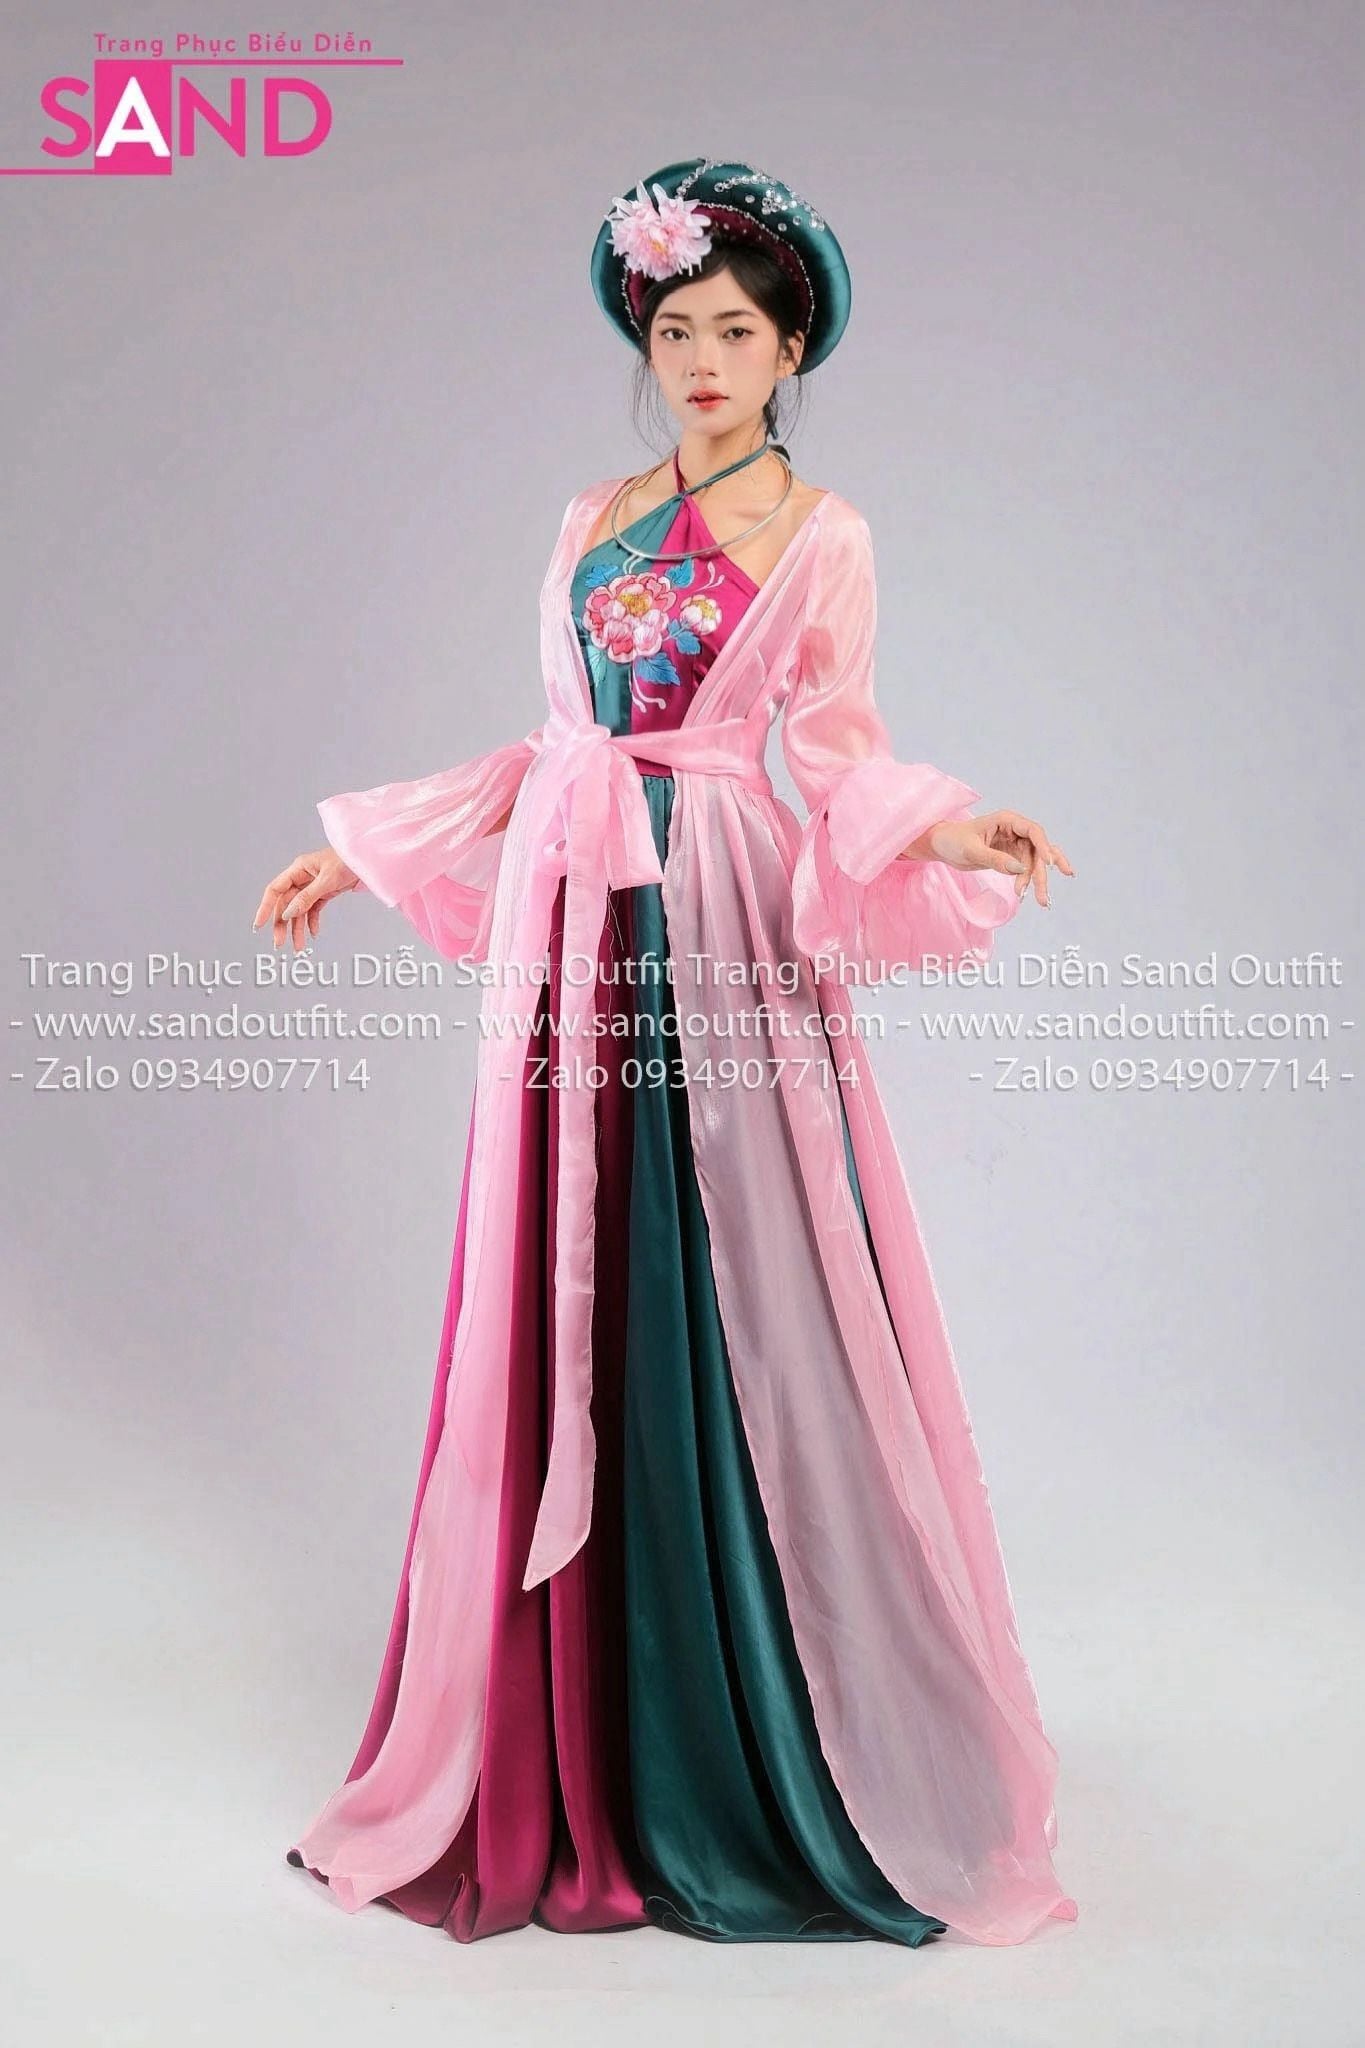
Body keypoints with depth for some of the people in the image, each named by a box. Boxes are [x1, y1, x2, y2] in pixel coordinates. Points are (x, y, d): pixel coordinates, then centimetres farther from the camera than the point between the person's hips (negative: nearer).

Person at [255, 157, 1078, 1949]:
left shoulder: (822, 536, 7)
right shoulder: (594, 521, 17)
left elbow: (841, 749, -1)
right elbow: (550, 747, 18)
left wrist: (946, 827, -21)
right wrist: (356, 856, 18)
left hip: (722, 929, -4)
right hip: (572, 928, 4)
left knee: (731, 1310, -5)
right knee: (575, 1314, 4)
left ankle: (768, 1753, 9)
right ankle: (587, 1759, 16)